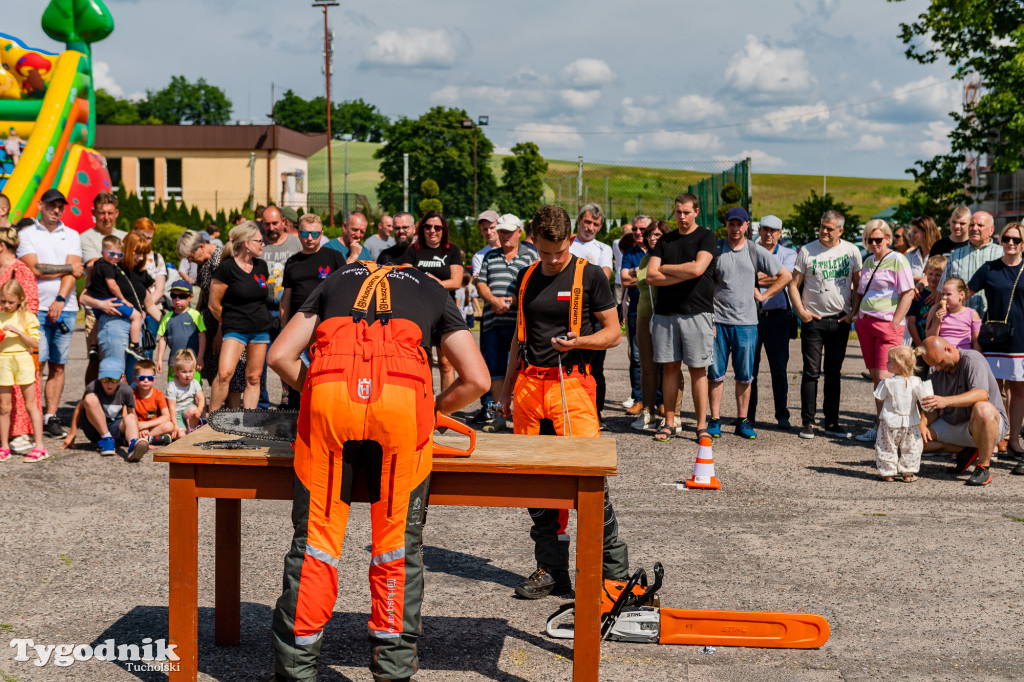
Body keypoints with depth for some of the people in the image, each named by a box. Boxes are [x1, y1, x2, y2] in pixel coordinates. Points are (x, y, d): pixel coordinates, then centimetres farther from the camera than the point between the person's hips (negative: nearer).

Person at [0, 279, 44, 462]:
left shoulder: (27, 317, -1)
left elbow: (35, 343, -6)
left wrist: (17, 331, -16)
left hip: (22, 360, -3)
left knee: (30, 405, 0)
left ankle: (39, 446, 2)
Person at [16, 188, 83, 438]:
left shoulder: (71, 235, 14)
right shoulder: (27, 234, 7)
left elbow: (74, 272, 1)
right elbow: (35, 269, -7)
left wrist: (60, 300, -11)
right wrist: (68, 268, -1)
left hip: (65, 308, 2)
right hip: (37, 308, -2)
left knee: (58, 365, 2)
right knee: (36, 364, -8)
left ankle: (51, 417, 6)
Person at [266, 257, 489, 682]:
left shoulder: (338, 279, 33)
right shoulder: (433, 290, 30)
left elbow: (280, 356, 21)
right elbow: (476, 380, 19)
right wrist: (434, 410, 34)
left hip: (329, 391, 1)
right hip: (402, 394, -1)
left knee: (315, 540, 8)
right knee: (399, 544, 11)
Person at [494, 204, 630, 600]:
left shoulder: (590, 275, 1)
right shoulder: (527, 278, 15)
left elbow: (613, 333, 3)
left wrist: (578, 341, -16)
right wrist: (506, 388, 21)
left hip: (571, 382, -5)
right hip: (529, 383, 5)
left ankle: (615, 570, 1)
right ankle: (551, 571, 13)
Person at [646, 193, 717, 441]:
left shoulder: (706, 237, 2)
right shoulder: (664, 241, 14)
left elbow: (697, 268, -14)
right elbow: (651, 276, 3)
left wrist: (665, 268, -1)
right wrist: (684, 274, -7)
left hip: (697, 312, -4)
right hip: (665, 312, 4)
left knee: (698, 369, -2)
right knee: (670, 366, 5)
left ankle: (702, 425, 2)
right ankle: (669, 423, 11)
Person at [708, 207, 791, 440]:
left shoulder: (756, 252, 5)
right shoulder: (714, 249, 2)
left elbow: (786, 275, 13)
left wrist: (763, 295, 6)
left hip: (746, 322, 1)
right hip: (717, 320, -1)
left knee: (744, 376, 5)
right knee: (716, 374, 1)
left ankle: (742, 421, 13)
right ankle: (715, 420, 9)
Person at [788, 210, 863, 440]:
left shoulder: (851, 251, 3)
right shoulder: (807, 251, -2)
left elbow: (858, 284, 10)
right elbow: (793, 285, 1)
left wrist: (853, 313, 1)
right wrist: (801, 312, -9)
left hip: (840, 321, 2)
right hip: (813, 320, -2)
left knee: (834, 374, 9)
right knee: (811, 373, -2)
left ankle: (831, 423, 15)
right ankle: (808, 423, 3)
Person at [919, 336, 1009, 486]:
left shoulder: (973, 360, -19)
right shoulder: (935, 371, 2)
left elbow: (981, 394, -36)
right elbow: (932, 408, 5)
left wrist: (946, 401, -48)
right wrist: (922, 424, -17)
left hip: (992, 423, -7)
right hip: (953, 423, 7)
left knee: (982, 409, -41)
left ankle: (983, 468, -25)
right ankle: (968, 450, 5)